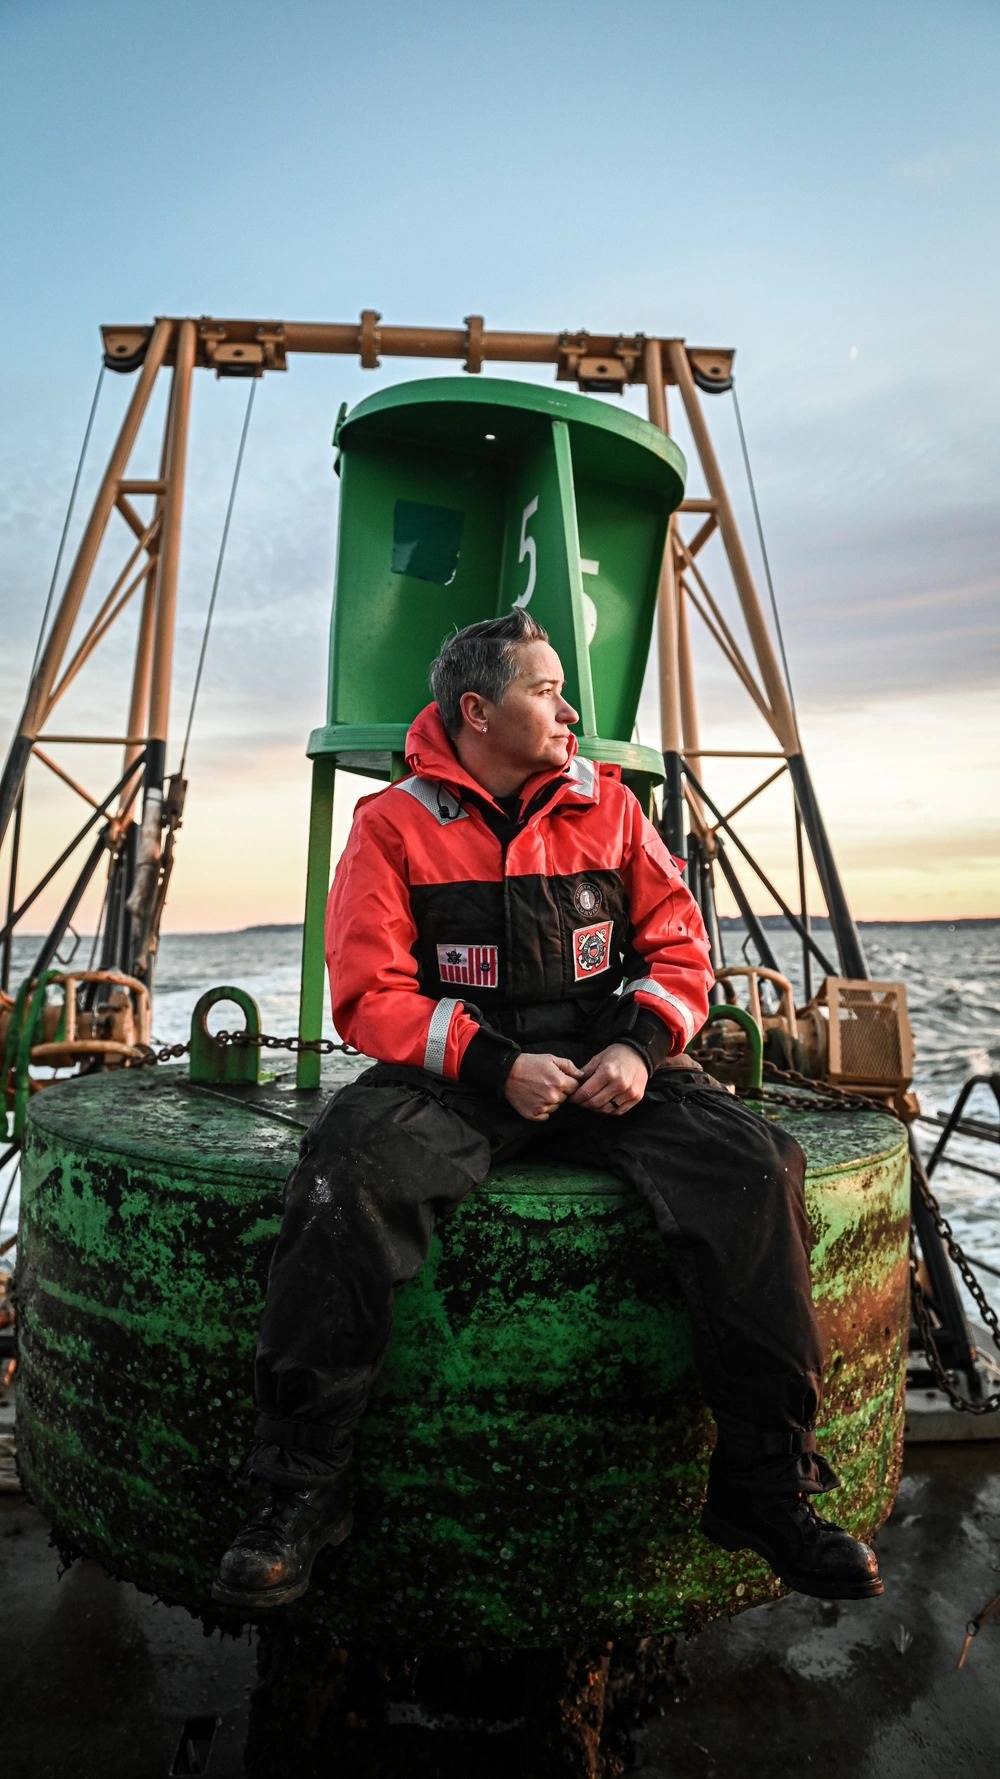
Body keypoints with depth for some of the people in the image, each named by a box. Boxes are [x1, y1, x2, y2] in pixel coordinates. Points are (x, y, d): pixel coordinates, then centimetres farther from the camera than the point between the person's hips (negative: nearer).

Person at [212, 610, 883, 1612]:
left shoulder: (608, 806, 10)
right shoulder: (394, 824, 1)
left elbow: (679, 946, 10)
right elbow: (369, 993, -6)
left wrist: (639, 1044, -10)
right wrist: (498, 1066, -18)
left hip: (605, 1066, 3)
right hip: (452, 1076, -2)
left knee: (753, 1169, -22)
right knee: (344, 1172, -32)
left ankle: (764, 1488, -5)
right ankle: (299, 1494, -12)